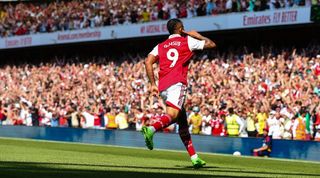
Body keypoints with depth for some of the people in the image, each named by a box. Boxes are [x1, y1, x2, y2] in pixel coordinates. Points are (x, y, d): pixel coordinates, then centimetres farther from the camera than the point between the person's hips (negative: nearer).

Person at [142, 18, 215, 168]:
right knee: (172, 114, -23)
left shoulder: (160, 46, 23)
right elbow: (211, 44, 19)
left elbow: (148, 62, 9)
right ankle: (151, 129, -53)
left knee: (182, 121, 12)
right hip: (177, 83, -6)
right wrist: (197, 36, 34)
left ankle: (194, 157, 12)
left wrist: (153, 84, 10)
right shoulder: (187, 41, 13)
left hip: (162, 87, 6)